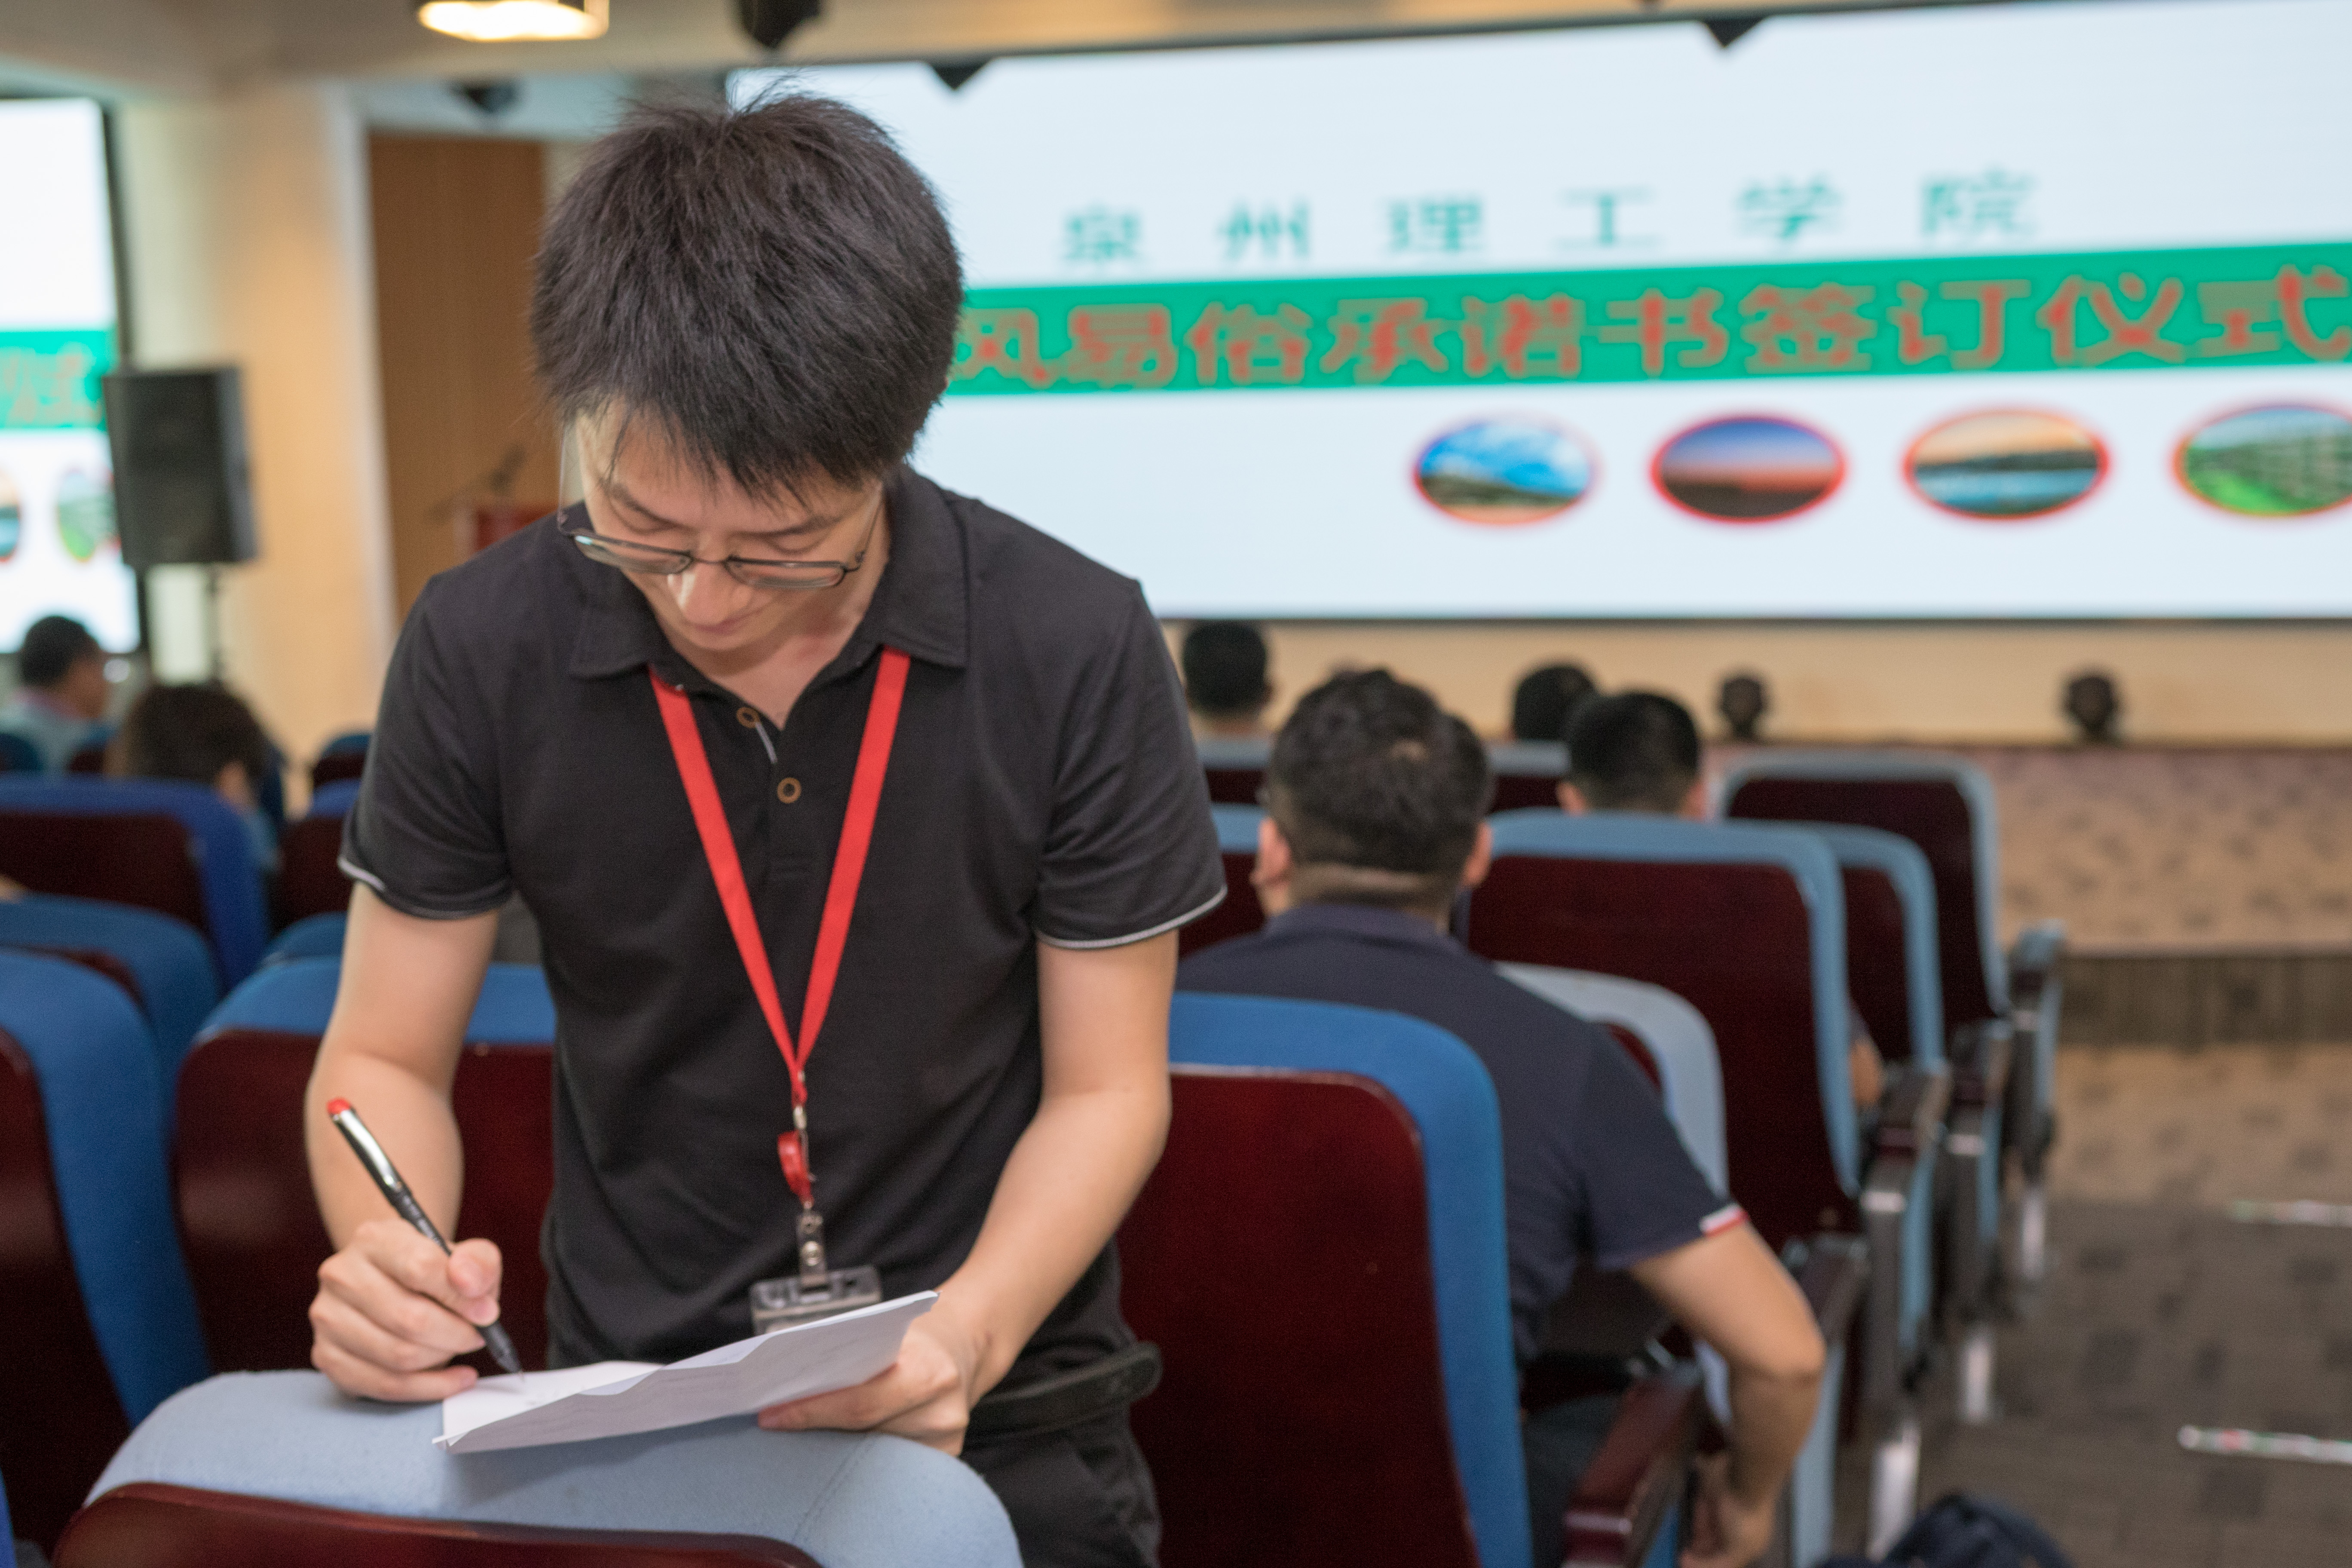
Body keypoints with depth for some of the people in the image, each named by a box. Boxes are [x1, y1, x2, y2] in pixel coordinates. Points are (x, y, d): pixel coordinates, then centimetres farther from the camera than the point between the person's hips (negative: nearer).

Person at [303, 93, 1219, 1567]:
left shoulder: (1076, 652, -13)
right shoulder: (482, 649, -9)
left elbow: (1105, 1089, -5)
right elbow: (387, 1060, 0)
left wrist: (972, 1332, -22)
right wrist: (386, 1267, -20)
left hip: (997, 1415, 0)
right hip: (625, 1393, 1)